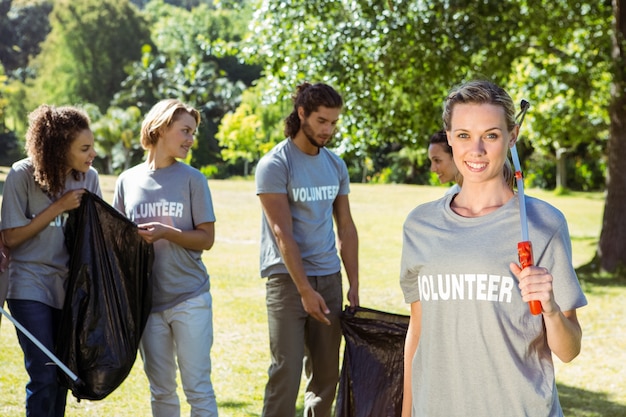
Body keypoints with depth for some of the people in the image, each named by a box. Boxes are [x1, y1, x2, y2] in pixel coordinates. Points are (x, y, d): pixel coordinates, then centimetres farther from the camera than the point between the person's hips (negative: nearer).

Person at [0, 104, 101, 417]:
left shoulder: (88, 177, 0)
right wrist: (59, 207, -16)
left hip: (71, 288, 4)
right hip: (32, 288, -4)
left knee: (62, 376, 11)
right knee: (44, 377, -9)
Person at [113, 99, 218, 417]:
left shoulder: (192, 179, -1)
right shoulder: (128, 180, 6)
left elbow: (206, 238, -2)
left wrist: (167, 233, -17)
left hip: (190, 298, -2)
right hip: (147, 300, 2)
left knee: (198, 388, -2)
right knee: (161, 391, 11)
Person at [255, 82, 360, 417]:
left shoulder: (335, 165, 10)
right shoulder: (275, 165, -8)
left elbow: (346, 228, 14)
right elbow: (282, 233, -13)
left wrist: (354, 285, 8)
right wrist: (305, 290, -17)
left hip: (329, 276, 6)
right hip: (287, 278, -6)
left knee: (327, 373, 8)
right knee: (287, 373, -9)